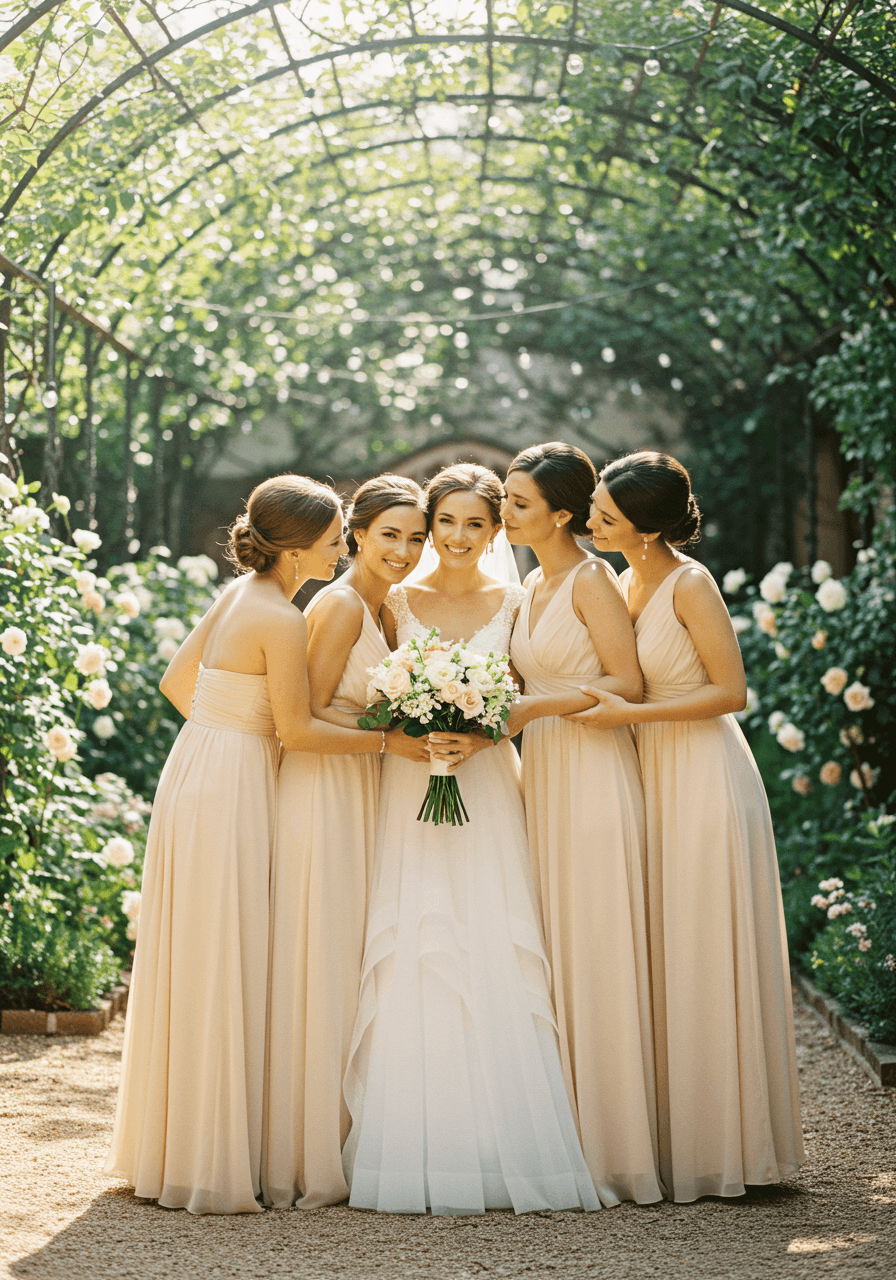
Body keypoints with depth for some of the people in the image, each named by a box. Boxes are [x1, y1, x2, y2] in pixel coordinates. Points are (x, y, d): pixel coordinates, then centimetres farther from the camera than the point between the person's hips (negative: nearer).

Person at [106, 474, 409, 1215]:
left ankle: (171, 1148, 26)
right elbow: (296, 729, -16)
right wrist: (387, 740, -12)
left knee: (194, 969, 15)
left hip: (199, 775, 9)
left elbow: (178, 681, 19)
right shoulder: (281, 620, -16)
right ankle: (211, 1170, 2)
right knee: (220, 973, -4)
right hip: (231, 792, -9)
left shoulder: (240, 594, 11)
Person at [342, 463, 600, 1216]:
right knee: (413, 962, -6)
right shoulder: (396, 603, 6)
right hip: (409, 792, 0)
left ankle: (508, 1155, 1)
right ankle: (417, 1160, -1)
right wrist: (415, 738, -13)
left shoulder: (515, 605, 8)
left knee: (497, 963, -5)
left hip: (489, 793, 0)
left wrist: (478, 737, -12)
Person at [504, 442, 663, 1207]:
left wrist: (532, 704, -16)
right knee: (556, 961, 8)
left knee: (596, 958, -5)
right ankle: (567, 1140, 13)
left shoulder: (592, 580, -9)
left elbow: (626, 682, -13)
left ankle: (614, 1150, 2)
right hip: (544, 775, 8)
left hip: (595, 775, -8)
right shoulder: (534, 586, 16)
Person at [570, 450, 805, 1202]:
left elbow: (731, 692, -15)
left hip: (706, 778, -8)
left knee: (708, 963, -3)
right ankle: (678, 1141, 16)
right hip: (656, 776, 8)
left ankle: (726, 1146, 7)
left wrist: (630, 715, -18)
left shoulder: (690, 585, -14)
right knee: (664, 963, 8)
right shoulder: (624, 586, 10)